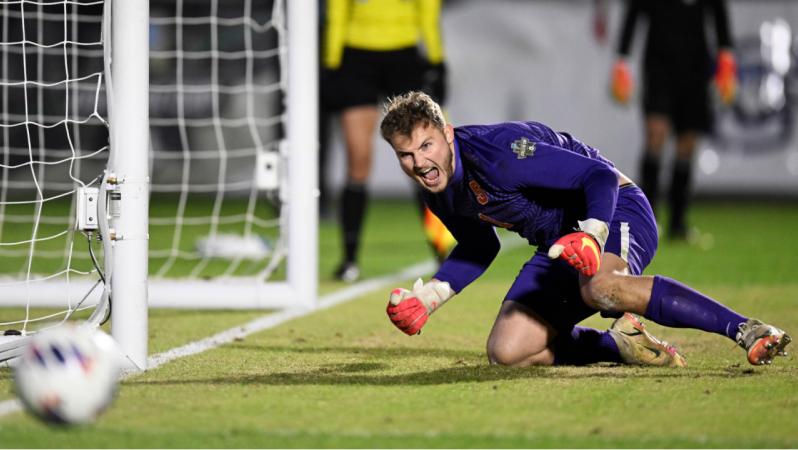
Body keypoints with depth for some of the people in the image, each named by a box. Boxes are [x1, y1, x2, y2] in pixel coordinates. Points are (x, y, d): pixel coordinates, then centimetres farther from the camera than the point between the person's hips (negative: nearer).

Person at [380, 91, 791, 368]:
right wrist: (429, 296, 6)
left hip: (614, 213, -8)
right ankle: (622, 344, 0)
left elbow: (600, 176, -27)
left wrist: (591, 236, -45)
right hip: (558, 245, 8)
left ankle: (747, 330, -38)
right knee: (505, 351, -10)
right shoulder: (438, 193, -1)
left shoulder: (498, 150, -25)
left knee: (600, 287, -42)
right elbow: (478, 249, 20)